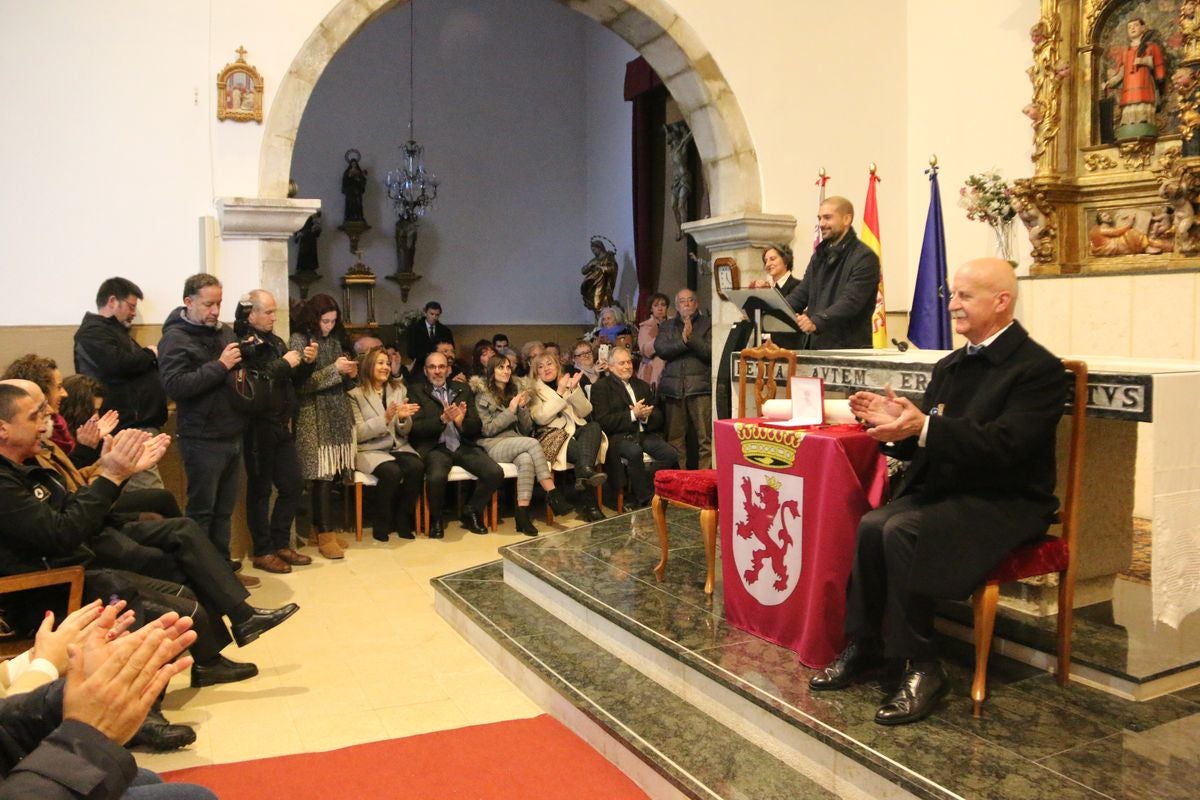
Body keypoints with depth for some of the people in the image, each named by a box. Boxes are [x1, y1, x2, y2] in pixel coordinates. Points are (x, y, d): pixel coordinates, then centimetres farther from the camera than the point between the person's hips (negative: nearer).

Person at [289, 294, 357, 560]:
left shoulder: (335, 339, 13)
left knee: (332, 475, 5)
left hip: (338, 414, 6)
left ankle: (320, 526, 17)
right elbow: (301, 384, -15)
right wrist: (334, 370, -18)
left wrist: (350, 373, -1)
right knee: (321, 476, -6)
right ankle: (325, 535, 1)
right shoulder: (299, 340, -6)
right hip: (315, 418, -6)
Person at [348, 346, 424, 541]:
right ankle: (382, 523, -11)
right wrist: (385, 419, -22)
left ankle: (403, 519, -8)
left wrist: (404, 418, -14)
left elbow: (405, 432, 10)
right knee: (392, 472, -34)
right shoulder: (355, 394, -2)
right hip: (369, 450, -4)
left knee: (417, 467, -28)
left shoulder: (399, 389, 11)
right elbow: (358, 434, -9)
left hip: (398, 446, 4)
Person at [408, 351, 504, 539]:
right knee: (436, 477, -35)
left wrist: (461, 422, -13)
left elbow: (477, 427, 9)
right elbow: (415, 428, -6)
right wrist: (442, 419, -20)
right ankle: (436, 518, -2)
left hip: (464, 446, 3)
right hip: (435, 447, -3)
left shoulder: (463, 389, 16)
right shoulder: (416, 392, 7)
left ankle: (471, 512, 7)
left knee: (495, 473, -20)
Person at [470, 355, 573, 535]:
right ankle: (552, 494, -34)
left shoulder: (514, 392, 20)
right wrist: (510, 411, -10)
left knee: (526, 460, -36)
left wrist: (523, 407, -2)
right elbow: (487, 429, -5)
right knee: (533, 443, -33)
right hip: (494, 446, -4)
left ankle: (523, 514, -39)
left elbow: (526, 429, 15)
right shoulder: (483, 395, 5)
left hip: (517, 445, 4)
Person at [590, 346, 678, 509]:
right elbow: (602, 421, -8)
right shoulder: (601, 387, 6)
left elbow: (660, 418, 18)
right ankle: (646, 499, -19)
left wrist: (646, 415, -6)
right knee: (634, 451, -37)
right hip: (618, 436, -5)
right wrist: (633, 414, -13)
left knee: (671, 454, -22)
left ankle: (637, 497, -13)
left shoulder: (642, 385, 24)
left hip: (645, 434, 5)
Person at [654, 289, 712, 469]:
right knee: (675, 438, 4)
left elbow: (710, 352, -3)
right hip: (673, 388, 3)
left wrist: (691, 337, -12)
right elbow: (660, 349, 2)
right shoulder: (667, 326, 18)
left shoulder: (707, 324, 9)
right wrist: (683, 340, -9)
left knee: (706, 437, -8)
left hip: (700, 386, -3)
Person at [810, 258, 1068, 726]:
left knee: (900, 531, -29)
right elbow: (922, 446, 13)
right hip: (943, 492, 7)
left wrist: (925, 427, -31)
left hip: (1004, 503, -6)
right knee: (871, 525, -22)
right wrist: (894, 423, -9)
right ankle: (864, 644, -8)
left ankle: (921, 665, -16)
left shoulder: (1039, 368, -8)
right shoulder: (950, 366, 15)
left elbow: (1004, 445, -22)